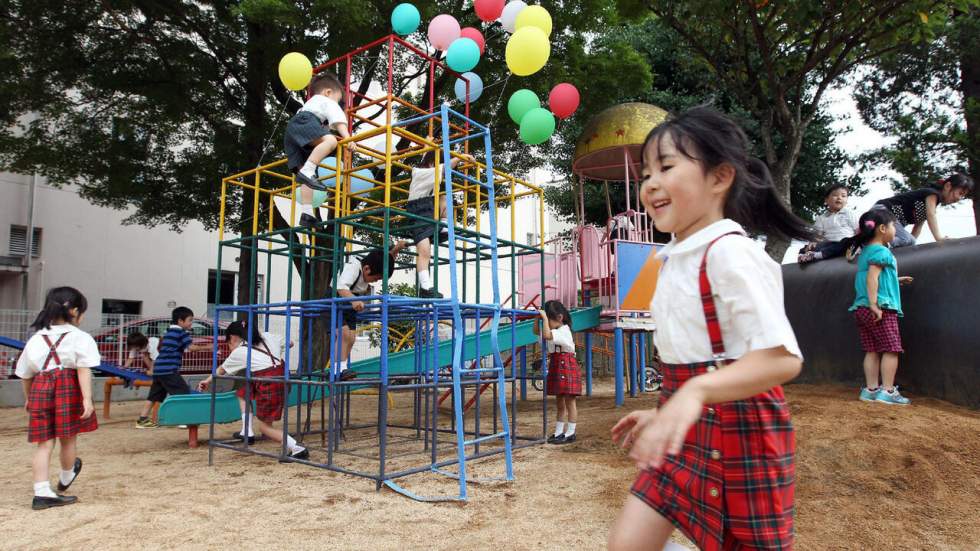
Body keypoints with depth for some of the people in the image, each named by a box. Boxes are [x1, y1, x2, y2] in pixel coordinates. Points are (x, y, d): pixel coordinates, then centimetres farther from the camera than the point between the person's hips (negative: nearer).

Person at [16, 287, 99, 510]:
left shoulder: (36, 339, 15)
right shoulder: (80, 338, -3)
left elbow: (25, 374, 22)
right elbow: (84, 370, -14)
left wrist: (28, 398, 36)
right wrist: (87, 399, -18)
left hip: (40, 388, 5)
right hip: (68, 387, -4)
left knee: (45, 443, 8)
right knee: (68, 438, 15)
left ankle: (42, 493, 4)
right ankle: (65, 479, 37)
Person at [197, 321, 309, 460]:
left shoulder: (238, 352, 5)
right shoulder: (263, 338, 16)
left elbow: (221, 370, 22)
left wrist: (207, 381, 41)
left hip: (269, 384, -7)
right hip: (282, 375, 8)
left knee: (264, 426, 5)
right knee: (243, 391, 26)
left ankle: (298, 449, -7)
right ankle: (247, 432, 28)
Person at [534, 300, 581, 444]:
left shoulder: (563, 331, -17)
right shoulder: (556, 331, 12)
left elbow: (546, 335, -32)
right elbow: (536, 331, 19)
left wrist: (545, 318, -25)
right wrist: (538, 318, 6)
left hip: (566, 367, -10)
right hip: (556, 367, 10)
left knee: (569, 402, -2)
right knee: (560, 403, 13)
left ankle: (570, 434, 4)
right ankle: (559, 433, 19)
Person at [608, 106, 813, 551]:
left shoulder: (729, 252, -18)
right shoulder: (678, 258, 10)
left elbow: (782, 358, -27)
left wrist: (695, 393, -40)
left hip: (736, 426, -8)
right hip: (686, 429, 8)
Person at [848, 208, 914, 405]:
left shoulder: (865, 251, 19)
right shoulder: (881, 251, -9)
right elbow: (872, 277, -20)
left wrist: (897, 280, 33)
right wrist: (874, 304, -25)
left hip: (861, 308, 8)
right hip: (882, 308, -8)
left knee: (872, 350, 8)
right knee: (891, 349, -3)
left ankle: (871, 389, 8)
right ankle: (888, 391, -3)